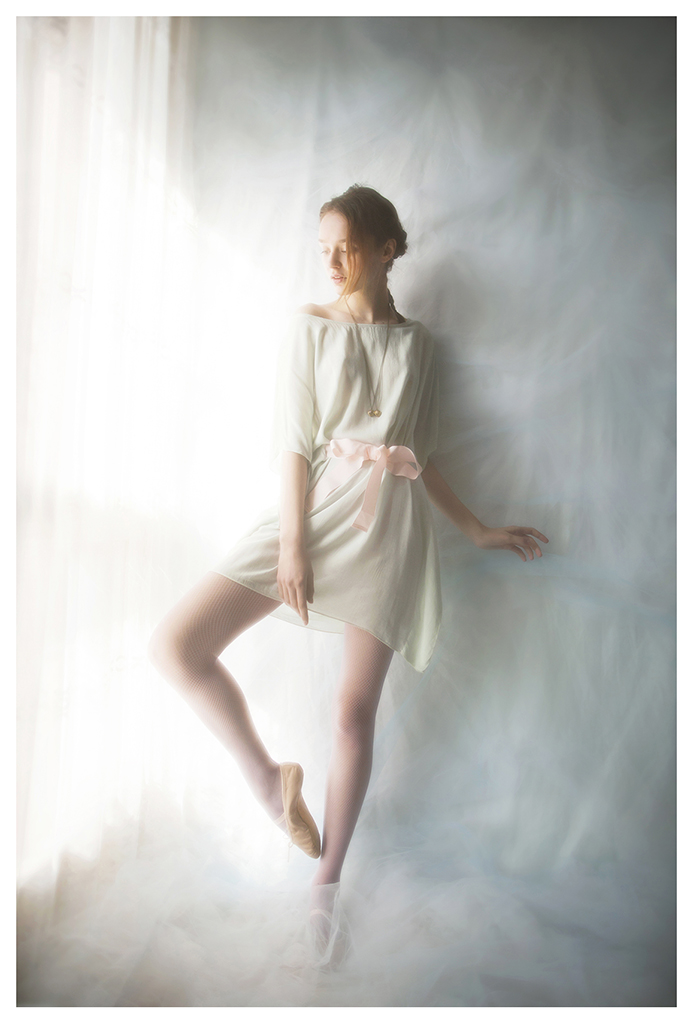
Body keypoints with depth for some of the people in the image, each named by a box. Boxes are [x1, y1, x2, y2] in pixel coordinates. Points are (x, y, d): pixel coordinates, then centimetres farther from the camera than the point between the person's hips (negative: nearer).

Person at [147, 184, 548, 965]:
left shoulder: (417, 343, 13)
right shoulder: (309, 327, 7)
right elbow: (293, 441, -2)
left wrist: (476, 529, 13)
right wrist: (292, 545, -12)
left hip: (388, 521, 1)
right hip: (315, 505, 0)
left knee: (356, 710, 1)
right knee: (176, 644, -16)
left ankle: (328, 880, 22)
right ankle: (267, 775, 6)